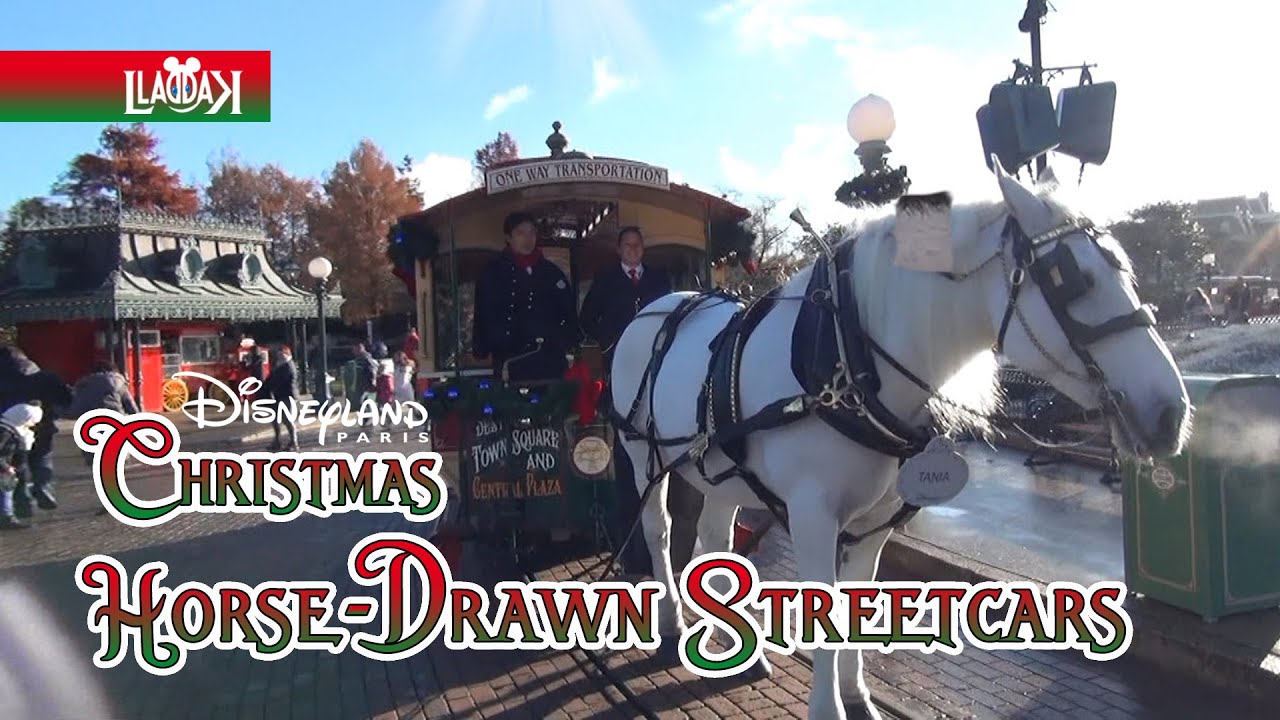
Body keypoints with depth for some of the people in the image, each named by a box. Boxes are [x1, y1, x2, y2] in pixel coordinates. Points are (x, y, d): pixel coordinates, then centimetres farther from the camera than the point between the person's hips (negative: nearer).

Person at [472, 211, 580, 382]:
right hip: (511, 366, -3)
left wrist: (568, 343, 5)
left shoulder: (551, 272, 13)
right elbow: (483, 319, 2)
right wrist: (482, 351, -6)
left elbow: (569, 313, 16)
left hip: (551, 363, 3)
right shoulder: (492, 274, 5)